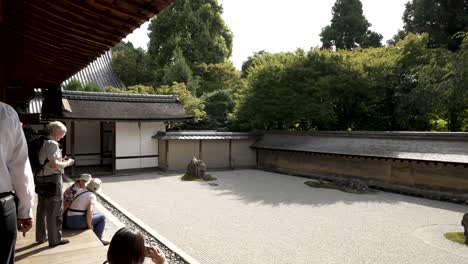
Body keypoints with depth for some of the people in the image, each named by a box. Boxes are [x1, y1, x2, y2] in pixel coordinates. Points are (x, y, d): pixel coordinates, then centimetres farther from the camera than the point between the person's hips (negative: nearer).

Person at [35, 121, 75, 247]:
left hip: (41, 178, 10)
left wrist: (61, 160, 14)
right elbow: (53, 165, -23)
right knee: (55, 210, 1)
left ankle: (41, 236, 31)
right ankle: (55, 239, 11)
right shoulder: (52, 143, -17)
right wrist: (67, 163, -9)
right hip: (52, 180, -10)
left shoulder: (42, 142, 11)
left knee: (42, 209, 18)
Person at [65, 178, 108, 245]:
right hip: (78, 222, -8)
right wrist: (89, 226, -13)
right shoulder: (92, 196, -12)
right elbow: (89, 211, -26)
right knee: (102, 217, 6)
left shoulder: (80, 191, 12)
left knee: (97, 214, 25)